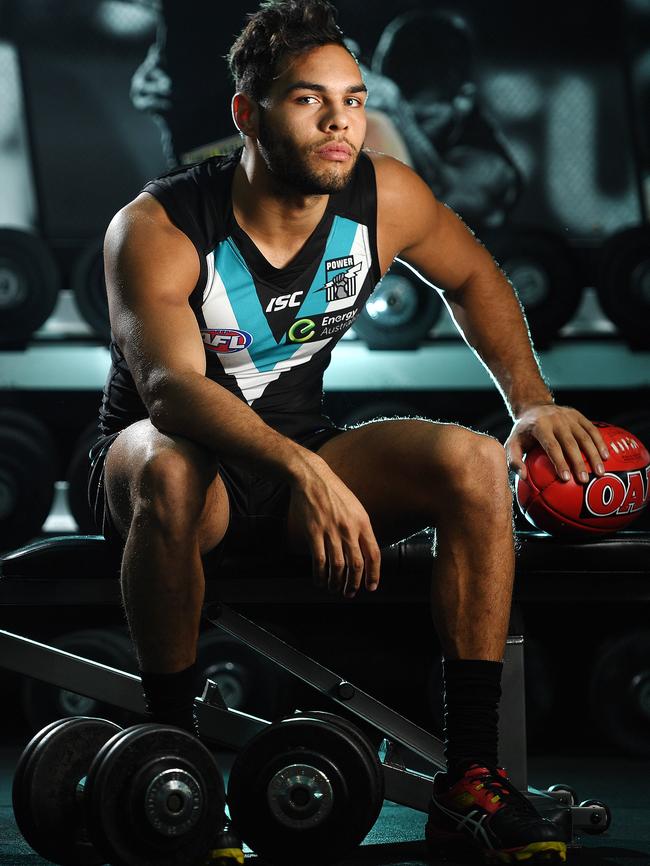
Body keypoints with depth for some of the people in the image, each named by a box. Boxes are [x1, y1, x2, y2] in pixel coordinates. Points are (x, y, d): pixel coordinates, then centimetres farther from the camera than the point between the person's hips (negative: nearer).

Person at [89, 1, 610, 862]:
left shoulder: (385, 197, -10)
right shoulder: (155, 230, -24)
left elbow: (472, 277, 11)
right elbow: (170, 385, -40)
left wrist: (531, 397, -4)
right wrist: (305, 472, -54)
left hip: (300, 444, 4)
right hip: (155, 452, -4)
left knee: (476, 463, -21)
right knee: (170, 473, -41)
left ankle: (471, 773, -19)